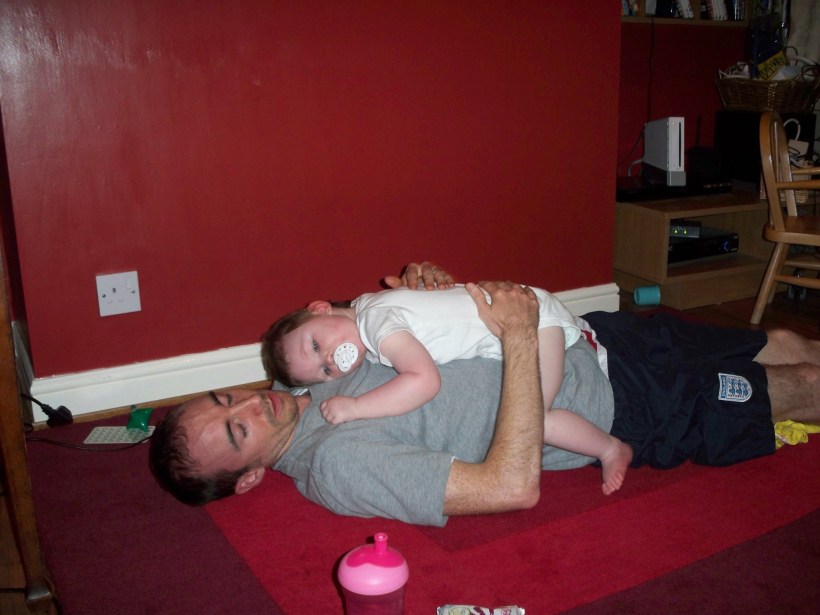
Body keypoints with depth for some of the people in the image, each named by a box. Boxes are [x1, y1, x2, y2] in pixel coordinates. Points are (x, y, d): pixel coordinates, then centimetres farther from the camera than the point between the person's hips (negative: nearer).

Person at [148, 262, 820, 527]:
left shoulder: (319, 388, 0)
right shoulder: (337, 465, -27)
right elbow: (513, 485, -33)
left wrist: (425, 291, -8)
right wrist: (520, 336, -30)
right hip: (624, 405, -7)